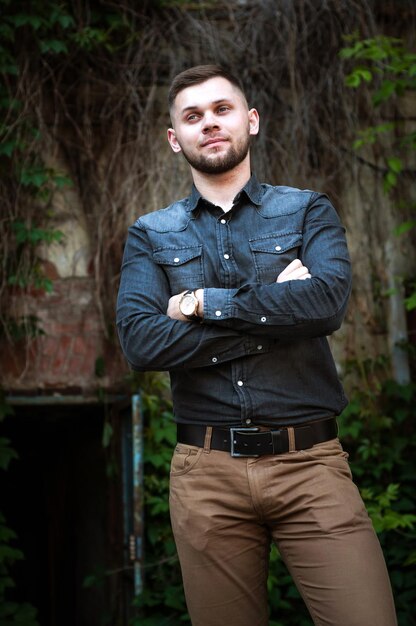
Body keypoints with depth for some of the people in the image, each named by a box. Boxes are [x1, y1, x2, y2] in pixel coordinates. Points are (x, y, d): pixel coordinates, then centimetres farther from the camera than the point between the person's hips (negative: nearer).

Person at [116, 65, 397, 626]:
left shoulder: (308, 212, 9)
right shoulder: (150, 236, 11)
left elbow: (328, 300, -12)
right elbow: (140, 342, -8)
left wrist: (206, 302, -8)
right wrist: (280, 307, -8)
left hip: (310, 461, -1)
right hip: (206, 472, 1)